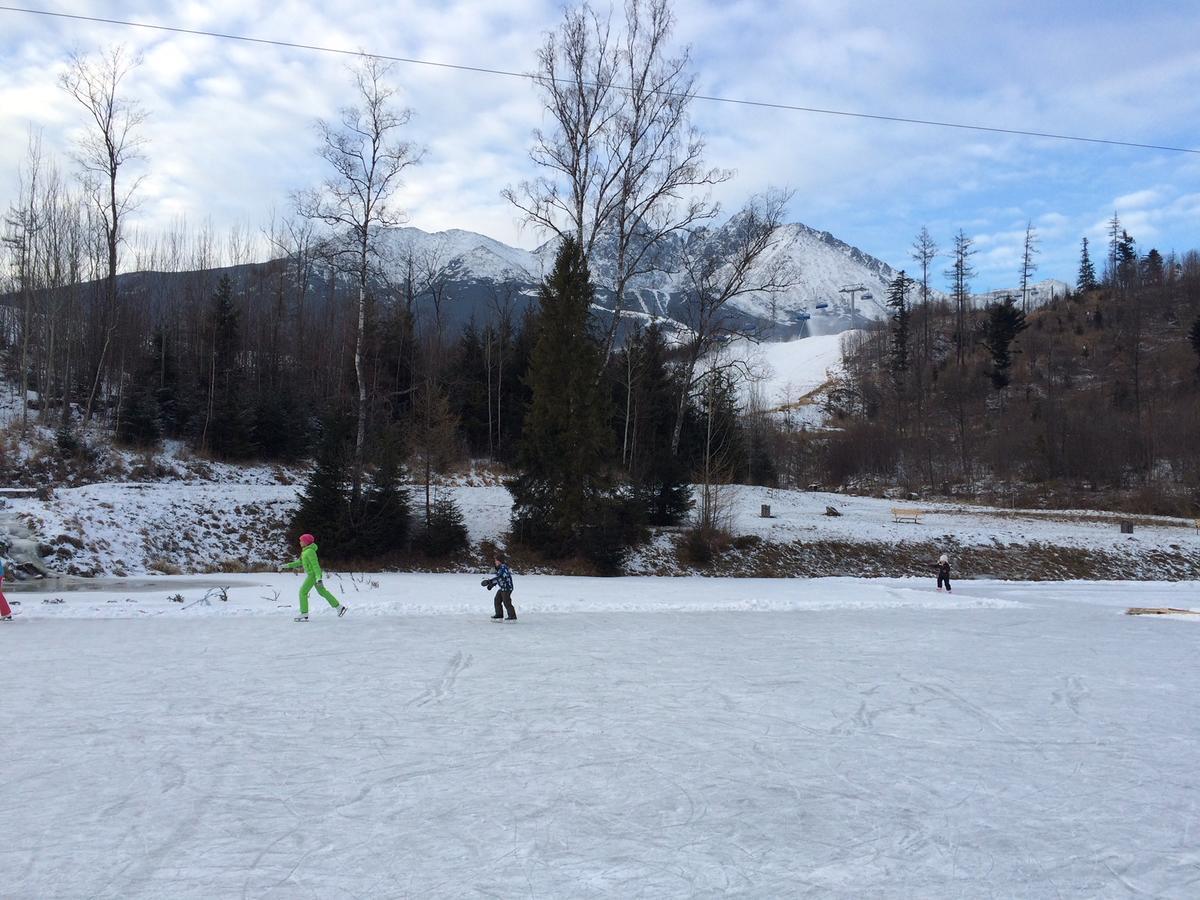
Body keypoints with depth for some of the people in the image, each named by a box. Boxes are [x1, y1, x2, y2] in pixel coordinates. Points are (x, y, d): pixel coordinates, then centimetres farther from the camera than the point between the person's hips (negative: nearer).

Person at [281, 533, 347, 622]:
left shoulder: (310, 551, -18)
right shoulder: (305, 551, 12)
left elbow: (315, 565, -23)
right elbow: (299, 562, 21)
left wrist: (319, 578, -28)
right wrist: (287, 565, 16)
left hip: (313, 575, -10)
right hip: (312, 574, 10)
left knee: (303, 592, -6)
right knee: (322, 592, 15)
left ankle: (304, 614, -3)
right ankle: (339, 607, 20)